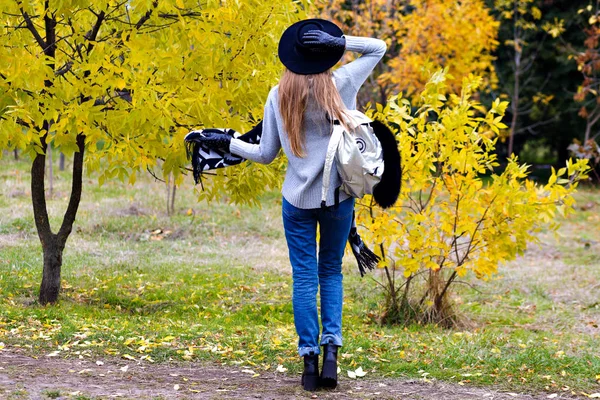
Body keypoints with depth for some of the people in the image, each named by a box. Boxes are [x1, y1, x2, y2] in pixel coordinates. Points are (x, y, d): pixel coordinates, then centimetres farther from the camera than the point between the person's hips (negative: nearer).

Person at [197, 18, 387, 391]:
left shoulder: (278, 95, -4)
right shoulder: (340, 84, -6)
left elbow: (266, 154, 2)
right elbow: (378, 48, 5)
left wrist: (227, 143, 15)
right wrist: (338, 43, -9)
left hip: (297, 199, 0)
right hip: (339, 197, 0)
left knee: (304, 278, 6)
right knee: (331, 272, 14)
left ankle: (310, 358, 2)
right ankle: (331, 350, -2)